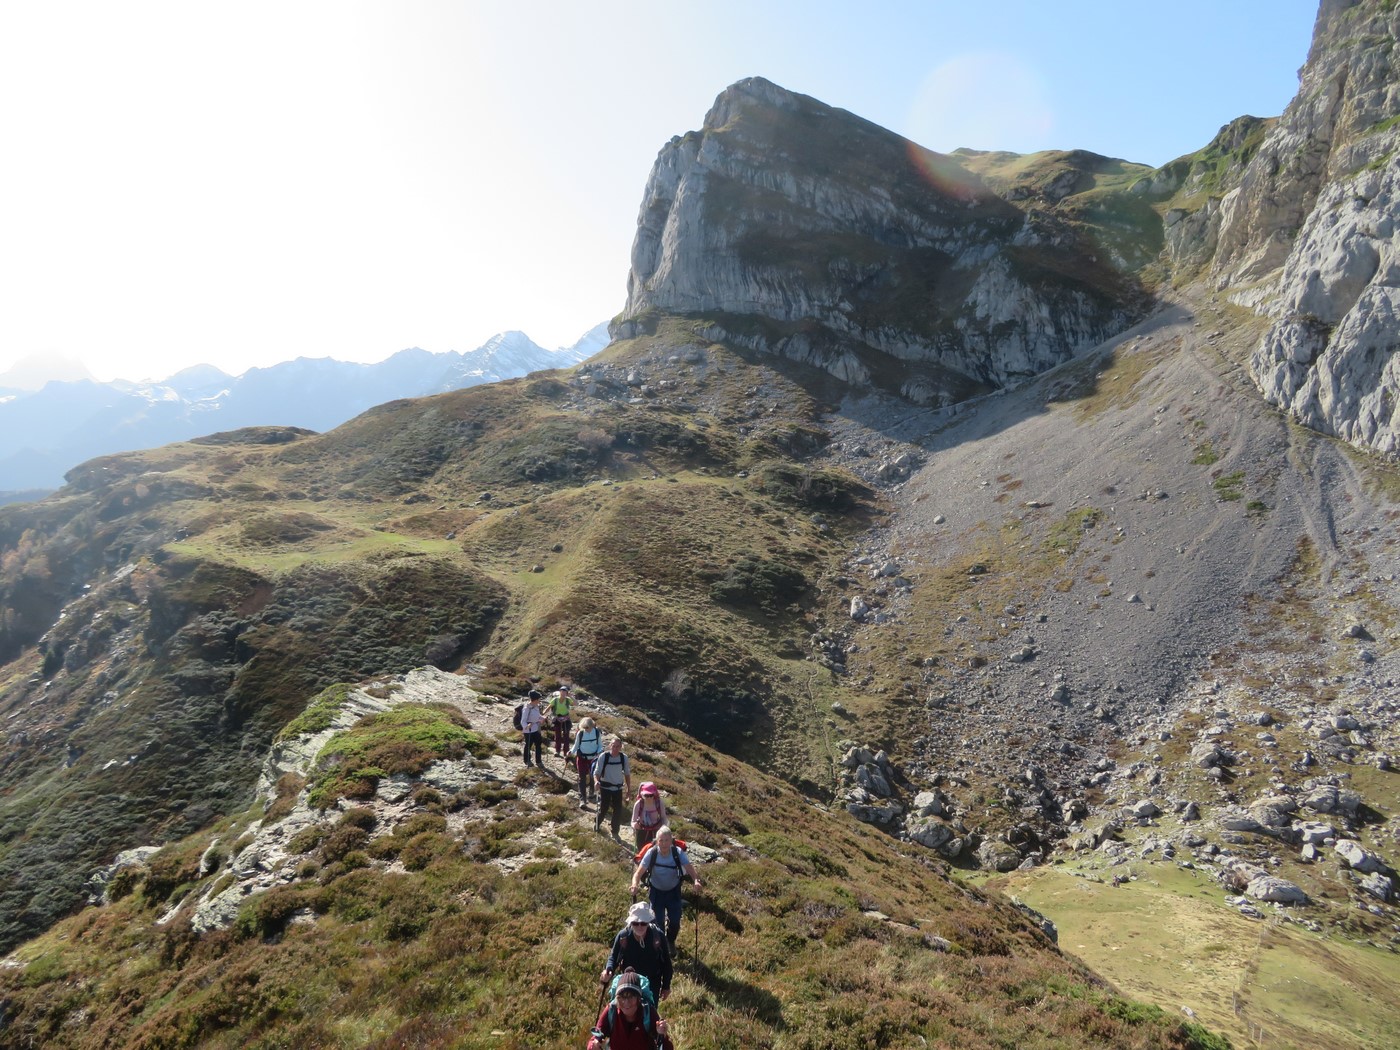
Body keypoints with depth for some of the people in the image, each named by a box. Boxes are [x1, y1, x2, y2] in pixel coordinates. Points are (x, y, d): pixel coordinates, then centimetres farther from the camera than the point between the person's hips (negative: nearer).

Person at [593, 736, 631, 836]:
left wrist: (629, 790, 6)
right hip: (605, 787, -2)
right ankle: (596, 825, 36)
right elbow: (597, 772, -14)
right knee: (603, 809, 4)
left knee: (618, 811, 4)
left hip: (618, 788, 2)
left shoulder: (624, 758, -9)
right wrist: (596, 781, -36)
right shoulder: (603, 756, -17)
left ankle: (615, 833, 24)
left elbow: (627, 774, 3)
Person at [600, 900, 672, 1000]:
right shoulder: (623, 936, -22)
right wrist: (609, 970, -28)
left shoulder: (658, 936, -24)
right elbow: (613, 956, -6)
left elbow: (666, 962, -10)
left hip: (652, 985, -1)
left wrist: (666, 986, -3)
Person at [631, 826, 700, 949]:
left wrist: (696, 880, -52)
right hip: (657, 891, -1)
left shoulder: (678, 852, -26)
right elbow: (638, 873, -28)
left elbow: (689, 868, -32)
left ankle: (671, 942, 39)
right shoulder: (651, 853, -27)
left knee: (675, 922, 5)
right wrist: (635, 884, -48)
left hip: (673, 891, 1)